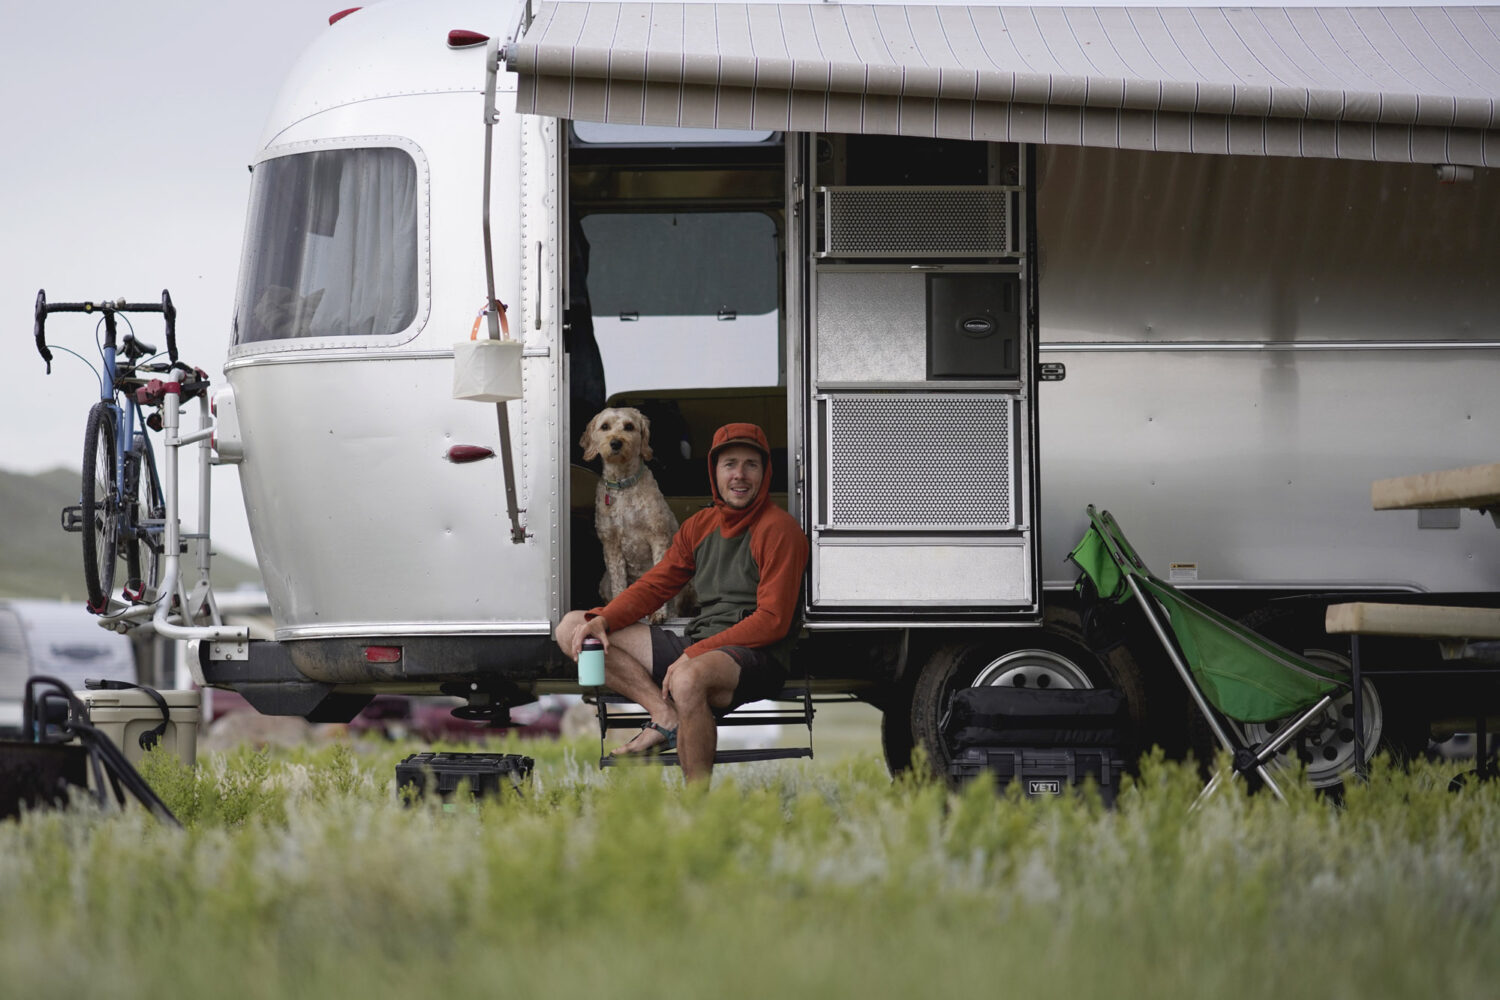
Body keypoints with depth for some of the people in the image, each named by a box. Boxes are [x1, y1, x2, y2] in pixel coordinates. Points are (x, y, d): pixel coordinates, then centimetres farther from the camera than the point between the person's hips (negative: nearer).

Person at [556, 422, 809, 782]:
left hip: (757, 656, -8)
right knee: (572, 628, 1)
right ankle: (666, 716, -17)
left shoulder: (779, 529, -6)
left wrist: (692, 656, -20)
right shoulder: (699, 526, 17)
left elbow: (772, 621, -14)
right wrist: (602, 620, -7)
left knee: (687, 681, -44)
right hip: (696, 648, 8)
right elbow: (654, 585, 15)